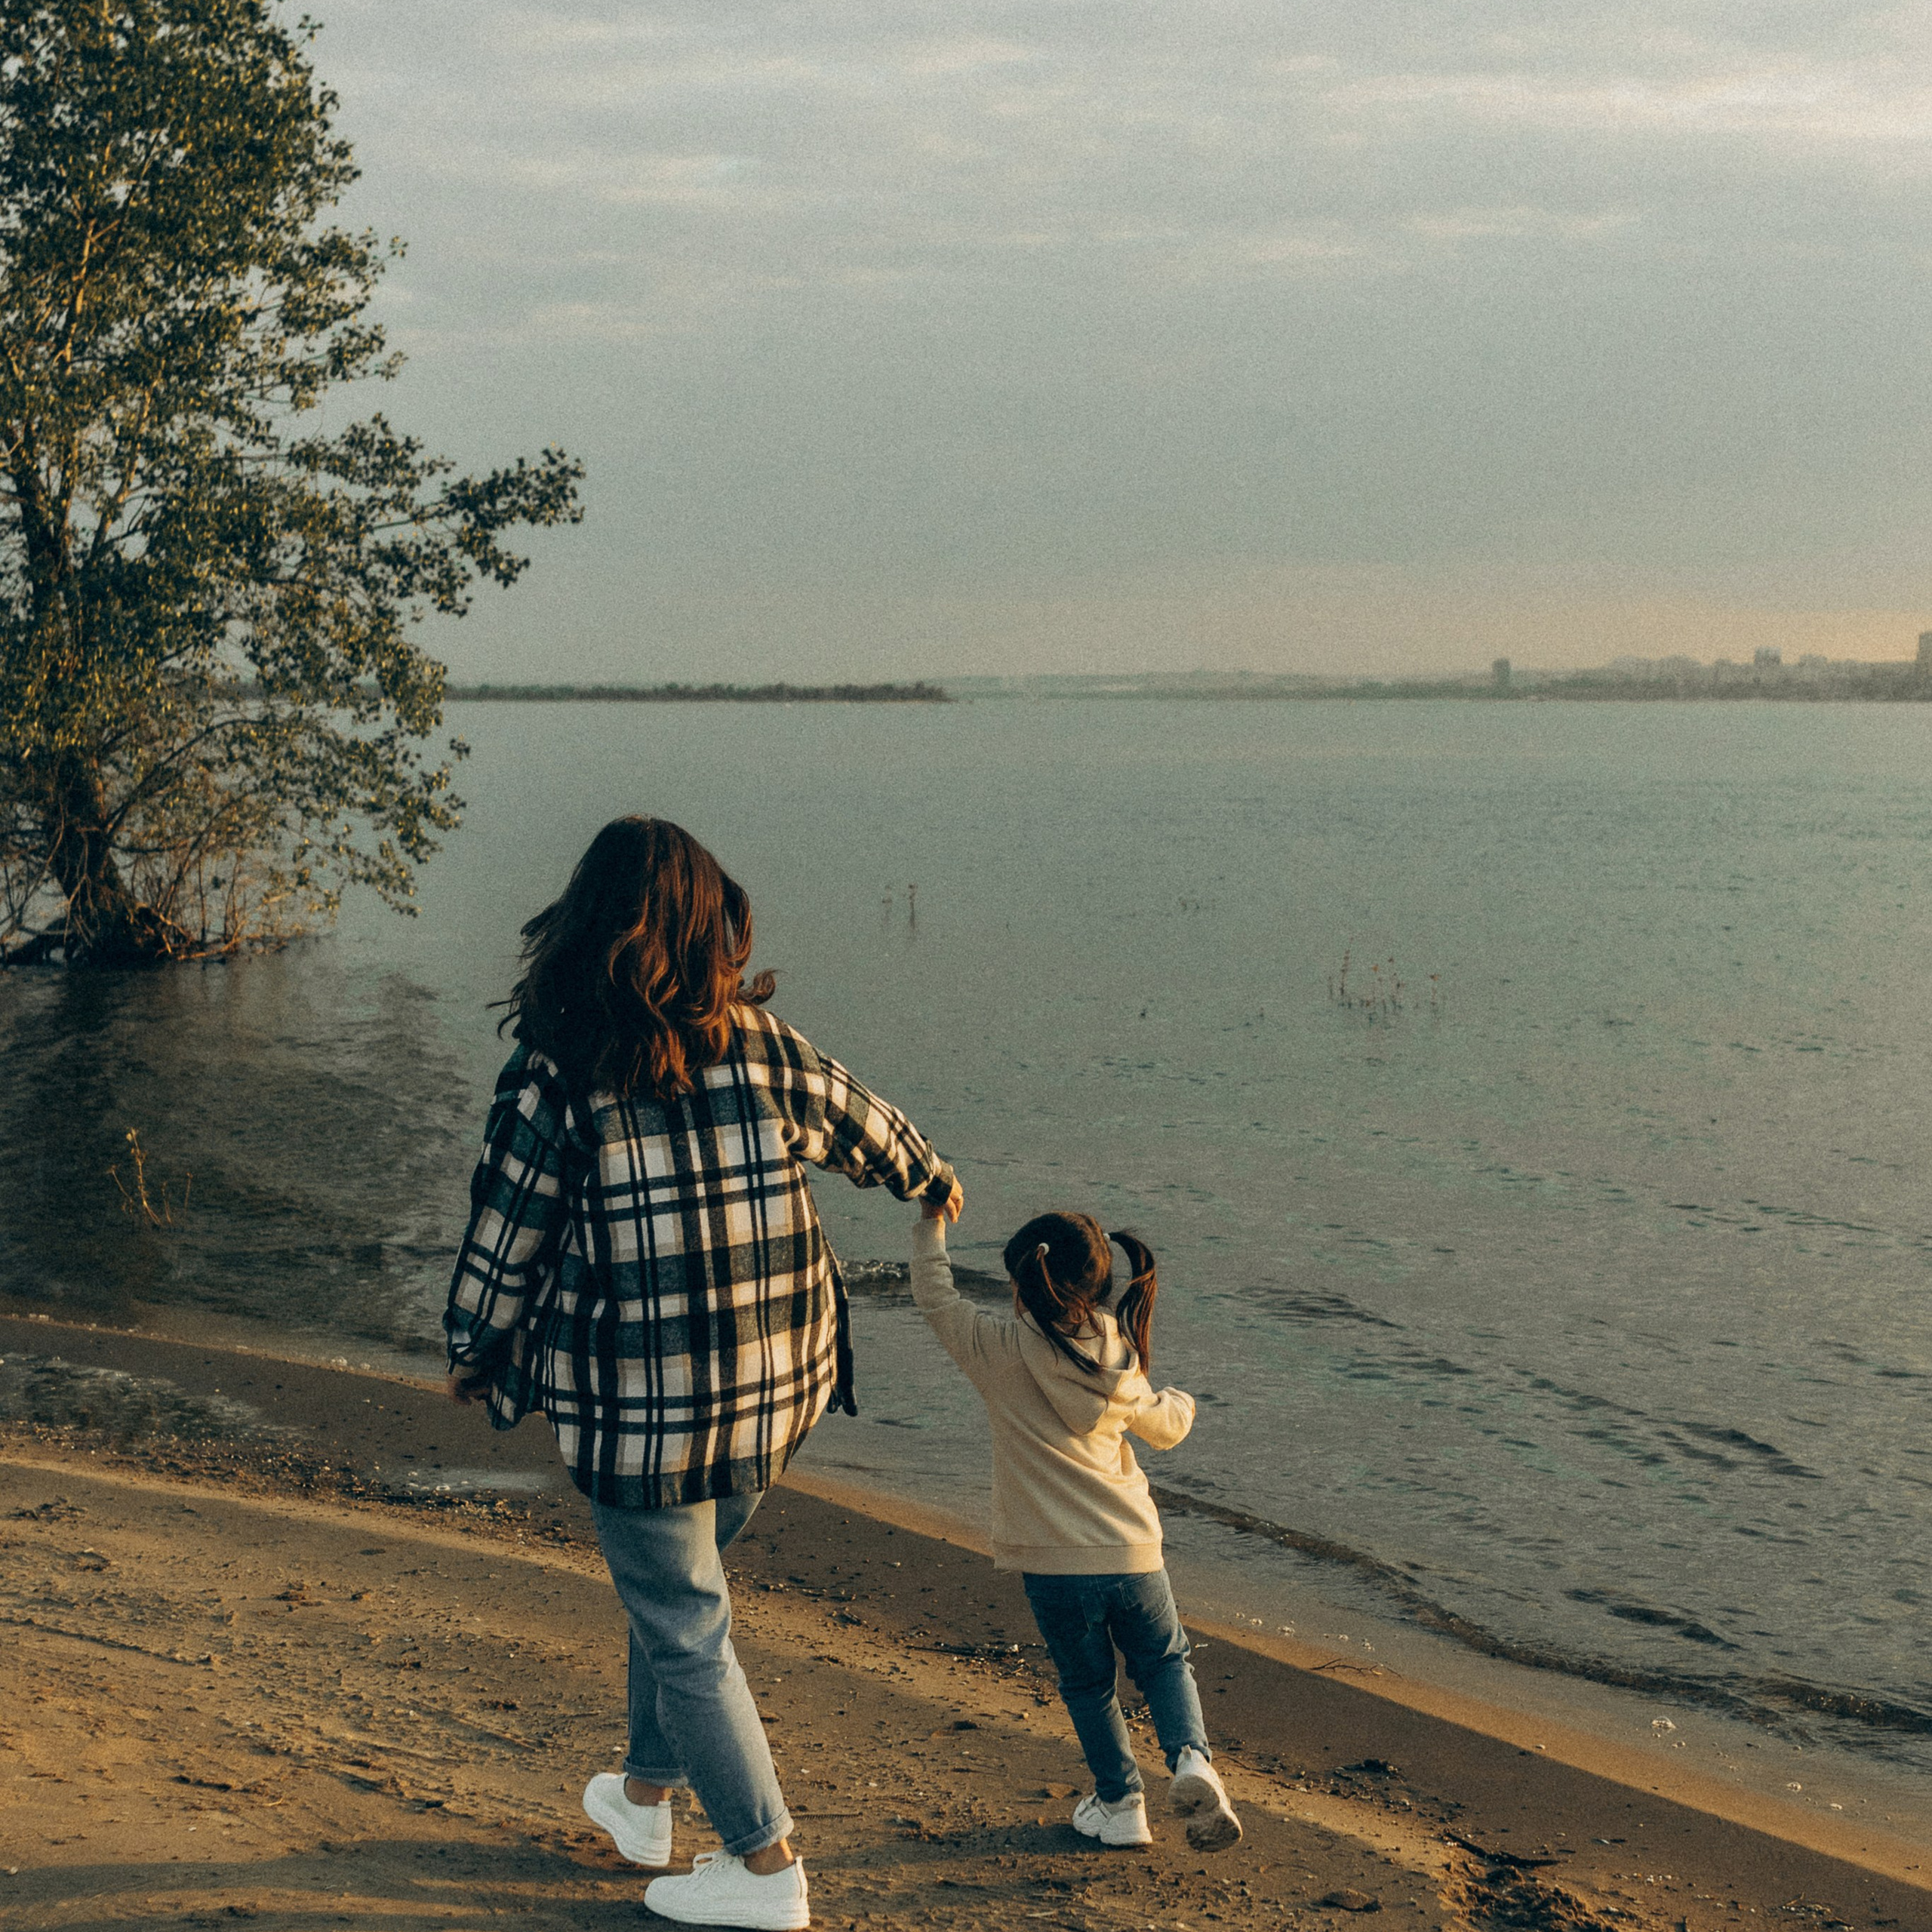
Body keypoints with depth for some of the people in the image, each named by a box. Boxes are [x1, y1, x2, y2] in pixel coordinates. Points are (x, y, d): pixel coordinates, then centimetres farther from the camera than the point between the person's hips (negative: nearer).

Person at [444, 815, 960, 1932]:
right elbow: (866, 1128, 14)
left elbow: (507, 1235, -6)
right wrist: (931, 1179, 37)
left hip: (638, 1406, -4)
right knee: (678, 1583, 26)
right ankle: (648, 1790, 41)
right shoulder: (766, 1046, -5)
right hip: (775, 1390, 5)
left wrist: (476, 1353, 13)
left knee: (683, 1626, 10)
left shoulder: (559, 1074, -15)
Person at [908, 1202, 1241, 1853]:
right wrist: (1180, 1402, 44)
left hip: (1054, 1562, -2)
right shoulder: (1120, 1360, 4)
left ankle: (1120, 1804, 21)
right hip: (1133, 1553, 2)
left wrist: (931, 1221, 16)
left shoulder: (1001, 1349, -8)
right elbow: (1164, 1428, 21)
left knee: (1088, 1683, 17)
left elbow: (936, 1294, 4)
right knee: (1165, 1662, 21)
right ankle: (1191, 1757, -3)